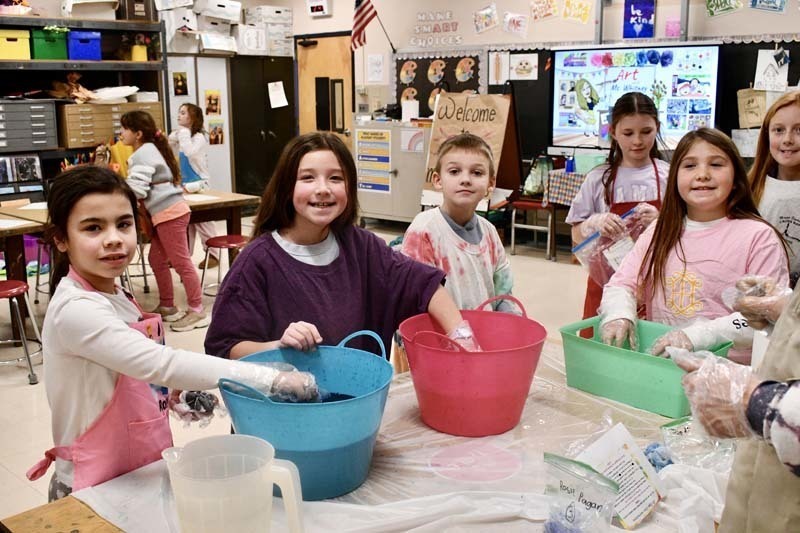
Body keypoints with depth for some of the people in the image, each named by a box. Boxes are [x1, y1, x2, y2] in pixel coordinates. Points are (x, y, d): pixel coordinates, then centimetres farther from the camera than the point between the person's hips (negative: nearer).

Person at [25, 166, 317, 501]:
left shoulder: (113, 295, 3)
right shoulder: (77, 311, -23)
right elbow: (160, 363, -33)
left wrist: (174, 394, -3)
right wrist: (271, 379, -36)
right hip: (99, 490, -7)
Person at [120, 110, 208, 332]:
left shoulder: (143, 153, -12)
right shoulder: (149, 149, 19)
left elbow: (136, 188, -21)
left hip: (169, 212, -10)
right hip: (168, 211, 10)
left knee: (181, 262, -6)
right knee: (157, 259, 15)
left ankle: (197, 311, 0)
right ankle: (167, 306, 23)